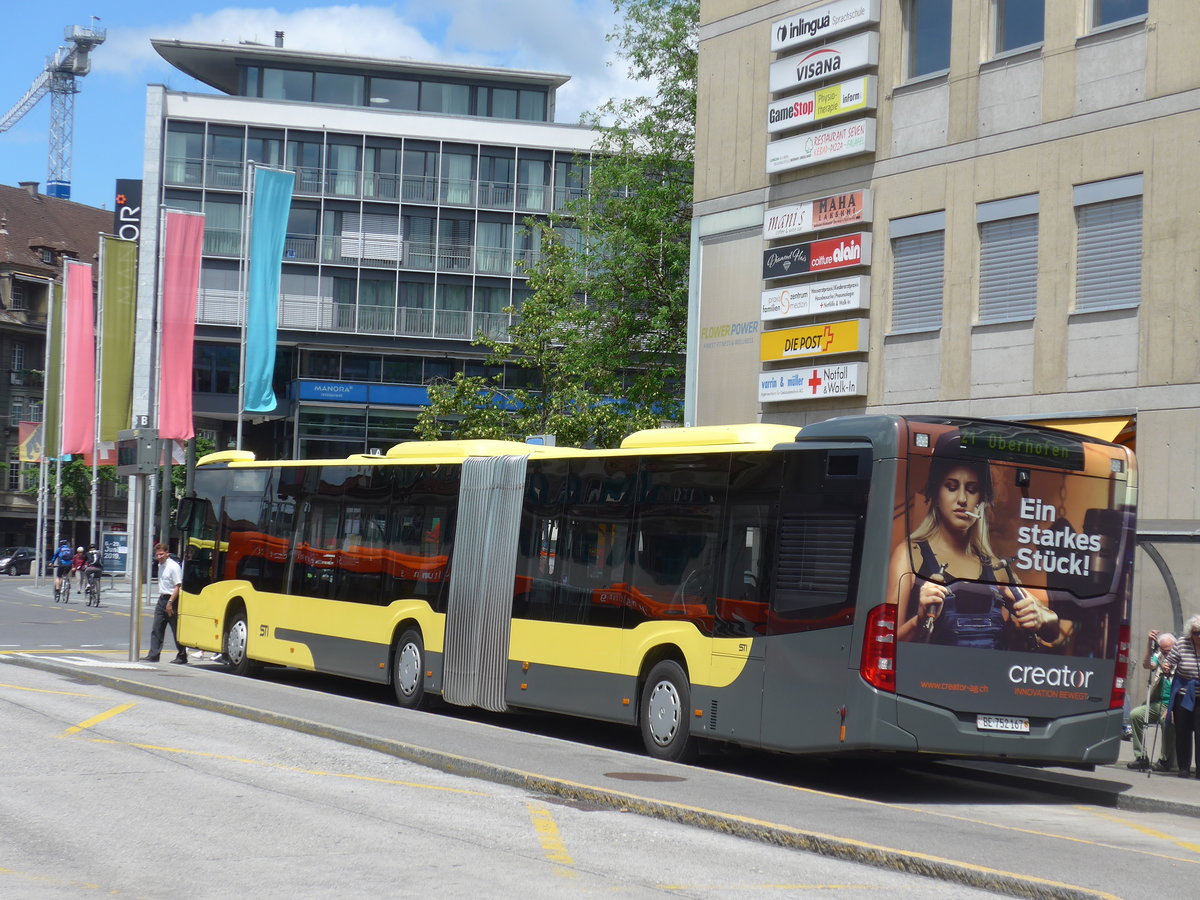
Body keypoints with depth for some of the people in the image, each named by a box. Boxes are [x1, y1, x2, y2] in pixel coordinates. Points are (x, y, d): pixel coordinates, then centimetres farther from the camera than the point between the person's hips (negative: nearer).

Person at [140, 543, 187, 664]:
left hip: (172, 600, -8)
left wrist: (170, 602, -21)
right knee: (156, 629, 4)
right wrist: (163, 600, 15)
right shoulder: (160, 566, 12)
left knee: (177, 630, -1)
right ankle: (153, 655, 6)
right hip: (162, 599, 8)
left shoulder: (173, 567, -14)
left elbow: (178, 587, -18)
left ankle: (182, 657, 6)